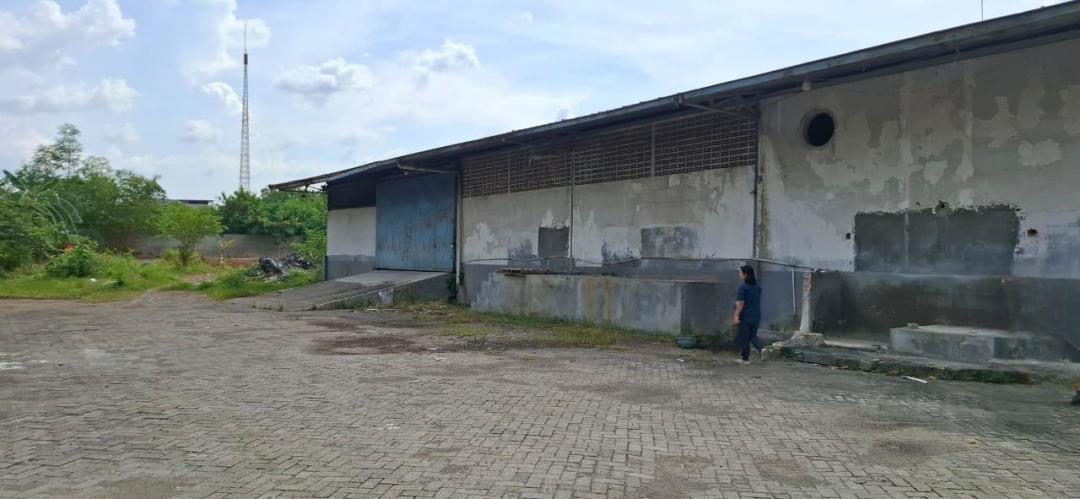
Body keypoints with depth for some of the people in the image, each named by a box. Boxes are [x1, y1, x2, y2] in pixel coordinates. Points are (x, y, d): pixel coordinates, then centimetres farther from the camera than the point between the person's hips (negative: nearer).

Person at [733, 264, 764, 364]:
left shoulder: (743, 287, -15)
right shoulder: (757, 287, 7)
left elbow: (740, 303, -20)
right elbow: (758, 302, 14)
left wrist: (736, 316, -19)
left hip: (745, 316, -7)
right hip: (756, 316, 7)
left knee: (743, 338, 6)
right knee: (752, 336, 19)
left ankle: (745, 358, 13)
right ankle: (761, 349, -4)